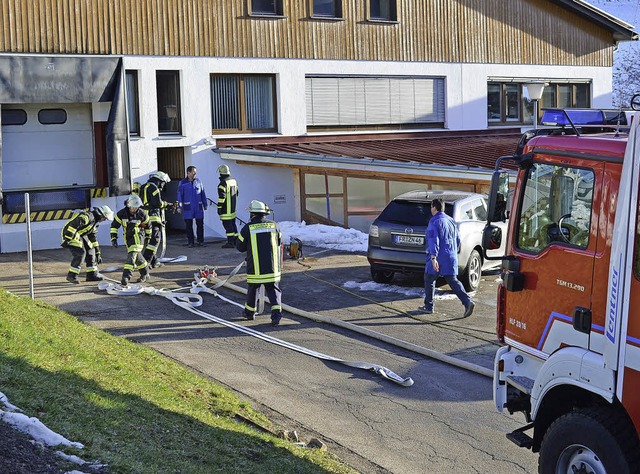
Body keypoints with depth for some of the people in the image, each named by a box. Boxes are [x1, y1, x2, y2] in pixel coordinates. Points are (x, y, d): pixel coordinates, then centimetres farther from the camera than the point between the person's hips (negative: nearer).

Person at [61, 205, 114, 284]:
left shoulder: (94, 221, 16)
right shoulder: (87, 216, -18)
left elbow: (93, 238, 22)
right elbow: (74, 225, -29)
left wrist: (97, 254, 23)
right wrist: (67, 240, -32)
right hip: (70, 234, -10)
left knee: (90, 251, 9)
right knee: (80, 253, -19)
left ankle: (92, 274, 15)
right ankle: (72, 276, -12)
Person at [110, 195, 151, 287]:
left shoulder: (142, 214, -11)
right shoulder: (122, 213, -9)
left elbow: (148, 225, 7)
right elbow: (114, 225, -3)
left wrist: (148, 237, 16)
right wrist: (113, 238, -10)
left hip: (138, 237, -4)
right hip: (128, 237, 4)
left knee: (132, 256, -21)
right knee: (137, 257, 16)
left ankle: (126, 276, -28)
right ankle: (145, 274, 36)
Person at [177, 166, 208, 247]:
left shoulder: (198, 181, 7)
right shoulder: (183, 183, 1)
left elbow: (203, 194, 12)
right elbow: (179, 195, 3)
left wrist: (205, 204, 12)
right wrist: (180, 207, -1)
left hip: (198, 207, 2)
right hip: (188, 208, -2)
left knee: (200, 224, 1)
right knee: (189, 225, 4)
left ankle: (200, 241, 10)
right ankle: (190, 242, 11)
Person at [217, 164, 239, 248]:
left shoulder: (223, 183, -17)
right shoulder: (234, 181, 11)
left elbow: (221, 197, -21)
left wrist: (219, 207, -17)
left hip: (226, 209, -9)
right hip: (233, 208, 9)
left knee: (227, 224, -6)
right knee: (233, 223, 17)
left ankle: (230, 242, -8)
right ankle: (236, 240, 22)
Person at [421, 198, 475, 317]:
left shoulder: (434, 222, -11)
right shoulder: (451, 221, 14)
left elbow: (433, 240, -22)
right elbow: (458, 240, 21)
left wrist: (433, 257, -28)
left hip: (438, 258, -7)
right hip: (451, 258, 7)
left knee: (429, 280, 10)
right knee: (453, 280, 6)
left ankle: (429, 306, 17)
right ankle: (468, 302, -11)